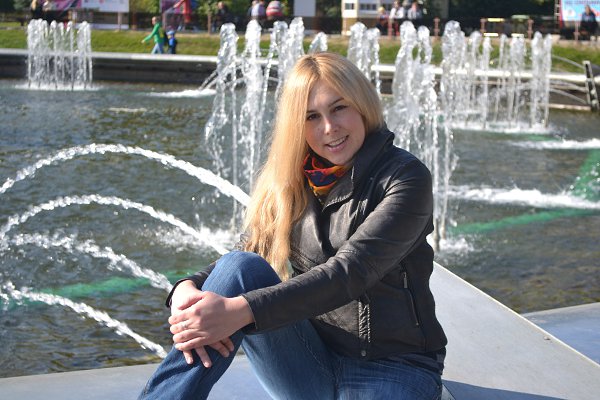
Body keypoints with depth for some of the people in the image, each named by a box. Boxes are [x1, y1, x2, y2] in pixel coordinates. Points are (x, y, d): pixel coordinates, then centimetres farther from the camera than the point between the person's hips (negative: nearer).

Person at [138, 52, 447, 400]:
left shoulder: (404, 176, -9)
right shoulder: (290, 184, 7)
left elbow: (350, 272, -22)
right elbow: (241, 259, 0)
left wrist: (241, 310, -33)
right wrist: (188, 289, -25)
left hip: (392, 369, -4)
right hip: (310, 365, 4)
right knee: (240, 267, -22)